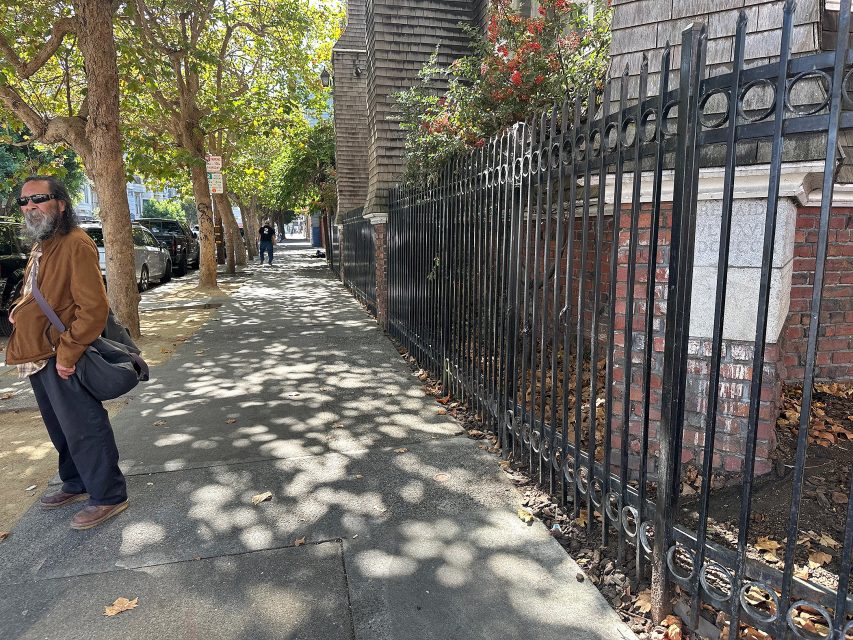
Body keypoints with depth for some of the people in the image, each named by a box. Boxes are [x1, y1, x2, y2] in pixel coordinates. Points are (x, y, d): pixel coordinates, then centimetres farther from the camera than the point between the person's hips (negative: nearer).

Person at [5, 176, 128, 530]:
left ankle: (108, 496, 12)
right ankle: (76, 484, 37)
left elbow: (94, 307, -23)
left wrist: (67, 352, -21)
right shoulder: (40, 246, 14)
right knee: (60, 430, 20)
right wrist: (20, 309, 5)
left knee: (83, 429, -1)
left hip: (64, 359, -10)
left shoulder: (76, 244, -17)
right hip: (39, 355, 10)